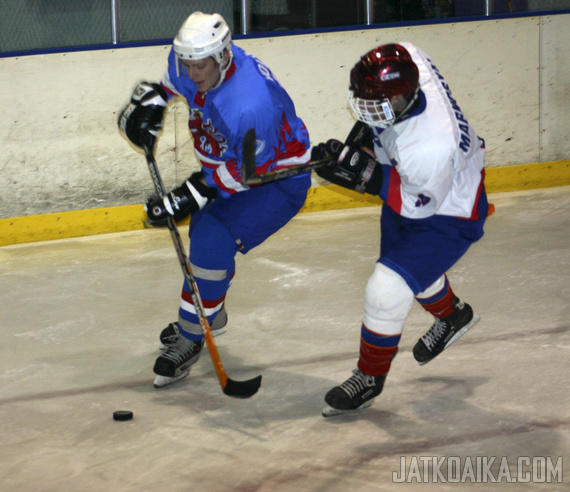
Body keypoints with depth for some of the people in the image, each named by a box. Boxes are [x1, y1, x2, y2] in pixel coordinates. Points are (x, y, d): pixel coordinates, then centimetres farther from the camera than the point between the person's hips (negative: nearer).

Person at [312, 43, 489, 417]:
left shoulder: (429, 147, -45)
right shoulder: (405, 60, -25)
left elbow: (418, 204, -29)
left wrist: (371, 177, -33)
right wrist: (366, 141, -2)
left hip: (445, 215, -9)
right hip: (408, 187, 9)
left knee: (387, 290, -13)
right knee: (411, 267, 31)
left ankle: (370, 378, 12)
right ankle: (453, 316, 62)